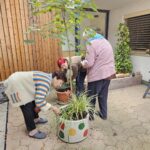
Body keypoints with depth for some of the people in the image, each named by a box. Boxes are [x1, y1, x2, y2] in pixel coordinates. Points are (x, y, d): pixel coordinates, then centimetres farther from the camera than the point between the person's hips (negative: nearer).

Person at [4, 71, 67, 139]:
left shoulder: (48, 78, 1)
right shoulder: (46, 82, -29)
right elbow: (39, 101, -33)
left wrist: (38, 106, 12)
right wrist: (53, 108, -24)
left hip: (22, 83, 10)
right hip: (15, 85, -10)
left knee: (32, 102, 19)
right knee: (27, 108, -7)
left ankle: (35, 119, 41)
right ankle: (32, 131, 8)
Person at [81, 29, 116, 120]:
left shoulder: (91, 43, -13)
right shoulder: (105, 41, 15)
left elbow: (89, 63, -19)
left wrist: (83, 63, 2)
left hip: (97, 74, -8)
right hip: (108, 72, 8)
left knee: (91, 96, 10)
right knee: (103, 95, 19)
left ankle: (90, 115, 24)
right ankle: (103, 114, 32)